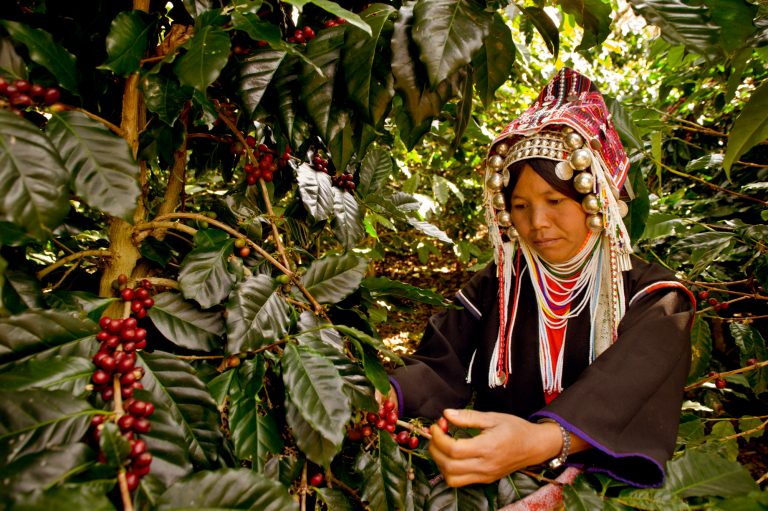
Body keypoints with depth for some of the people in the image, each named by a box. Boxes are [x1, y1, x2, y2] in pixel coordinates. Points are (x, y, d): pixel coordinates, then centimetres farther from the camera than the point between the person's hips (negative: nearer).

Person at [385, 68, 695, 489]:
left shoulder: (651, 295, -3)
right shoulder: (494, 286, 5)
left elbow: (627, 389, -22)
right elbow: (443, 364, -4)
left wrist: (544, 440, -41)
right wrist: (386, 395, -26)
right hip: (497, 485, 2)